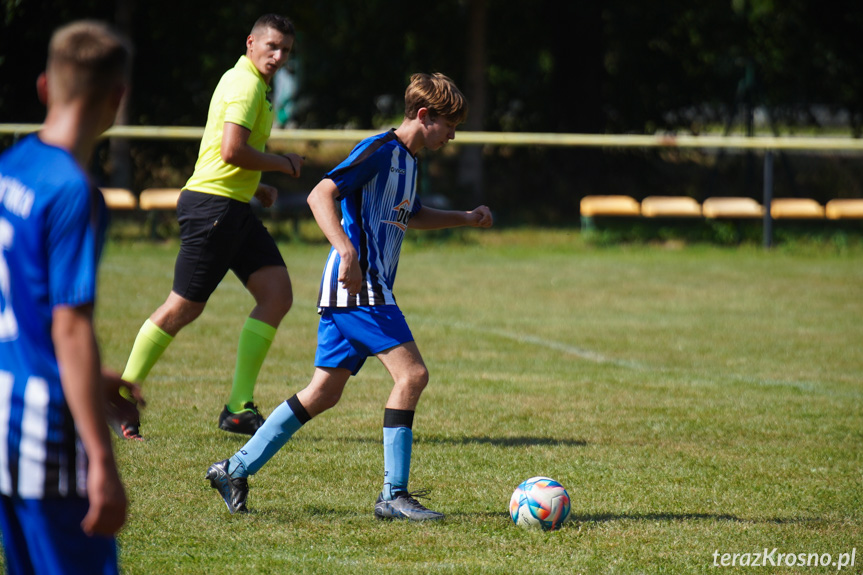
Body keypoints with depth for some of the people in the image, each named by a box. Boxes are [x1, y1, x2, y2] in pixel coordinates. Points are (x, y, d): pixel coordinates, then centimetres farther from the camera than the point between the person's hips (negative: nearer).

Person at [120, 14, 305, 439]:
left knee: (277, 293, -1)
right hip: (213, 206, -10)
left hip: (233, 209, 10)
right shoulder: (246, 85, -13)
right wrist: (283, 164, -11)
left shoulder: (254, 84, 19)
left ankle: (240, 408, -2)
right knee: (183, 307, -5)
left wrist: (255, 186, 18)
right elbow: (231, 151, -25)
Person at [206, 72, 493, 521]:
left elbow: (411, 216, 39)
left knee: (324, 392, 10)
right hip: (358, 286, -10)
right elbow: (321, 195, -21)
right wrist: (347, 252, -32)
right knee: (412, 373, -14)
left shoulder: (407, 160, 19)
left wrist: (465, 218, 30)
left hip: (356, 293, 10)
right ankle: (394, 495, -12)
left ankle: (236, 469, 15)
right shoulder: (380, 150, -11)